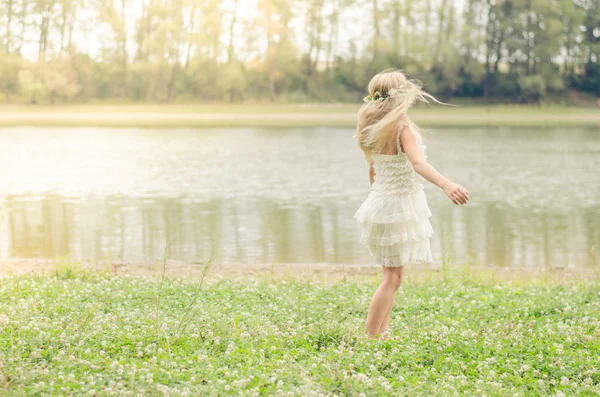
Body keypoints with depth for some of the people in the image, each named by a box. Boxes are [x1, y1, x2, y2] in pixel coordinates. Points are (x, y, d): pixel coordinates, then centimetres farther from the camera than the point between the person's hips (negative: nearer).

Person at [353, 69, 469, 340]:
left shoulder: (372, 127, 5)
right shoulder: (402, 126, -18)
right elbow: (418, 163, -35)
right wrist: (446, 184, -49)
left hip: (380, 202, 8)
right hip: (398, 206, -8)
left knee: (392, 276, 17)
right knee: (392, 278, -4)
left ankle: (382, 333, 19)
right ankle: (370, 338, -7)